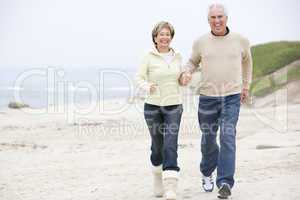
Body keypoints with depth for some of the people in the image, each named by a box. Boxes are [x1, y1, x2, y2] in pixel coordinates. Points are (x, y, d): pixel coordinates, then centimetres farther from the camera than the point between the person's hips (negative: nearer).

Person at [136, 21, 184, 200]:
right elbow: (139, 80, -3)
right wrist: (148, 87, -24)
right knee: (157, 147, 12)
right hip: (153, 106, -1)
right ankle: (158, 179, 38)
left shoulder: (177, 56, 6)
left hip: (174, 106, 1)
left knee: (170, 146, -11)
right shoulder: (149, 58, -4)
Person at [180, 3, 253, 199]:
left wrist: (246, 85, 24)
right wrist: (187, 73, -5)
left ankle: (225, 183, -15)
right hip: (208, 98, 1)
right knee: (208, 140, 13)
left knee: (228, 137, -15)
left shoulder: (240, 41, 0)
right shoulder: (201, 42, 0)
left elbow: (247, 60, 20)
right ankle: (207, 174, 38)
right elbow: (193, 62, 17)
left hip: (232, 97, -1)